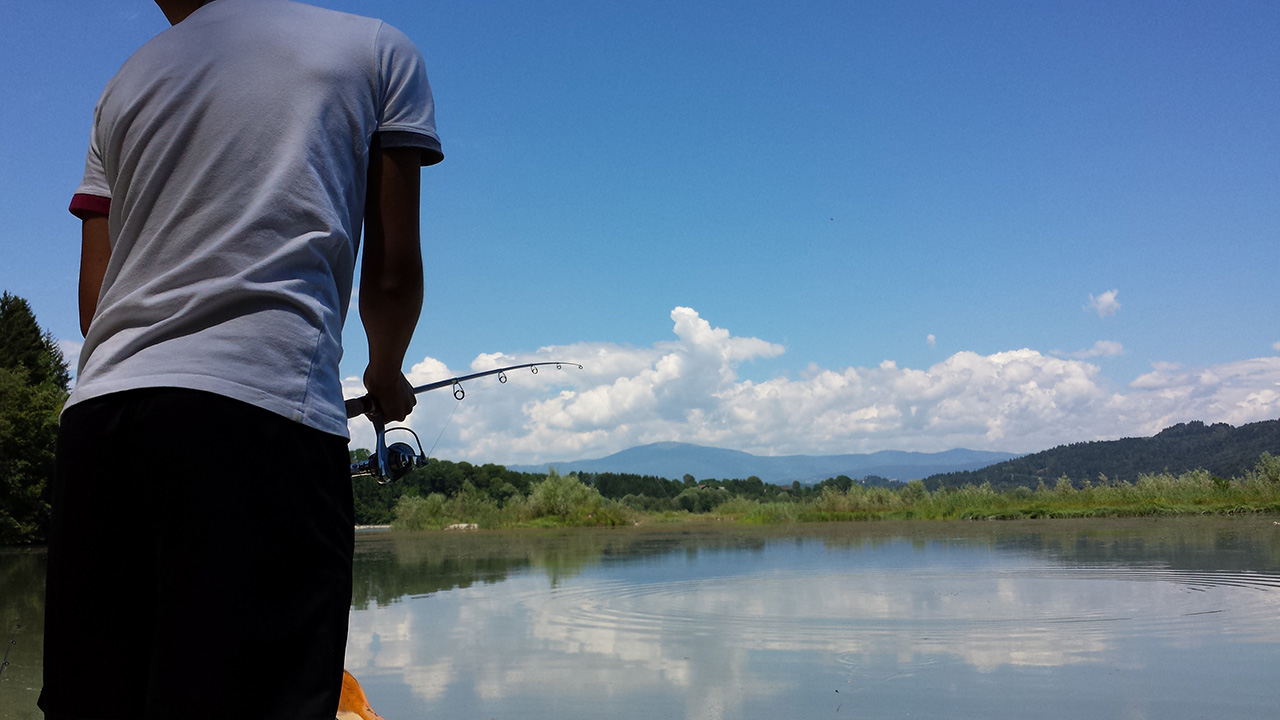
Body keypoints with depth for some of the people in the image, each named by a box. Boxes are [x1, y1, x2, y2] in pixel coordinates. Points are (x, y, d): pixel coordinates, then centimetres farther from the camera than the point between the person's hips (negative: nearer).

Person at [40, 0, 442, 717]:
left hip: (100, 403, 5)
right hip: (267, 403, -5)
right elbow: (393, 274, 8)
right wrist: (386, 376, 26)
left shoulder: (128, 81, 23)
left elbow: (93, 299, 20)